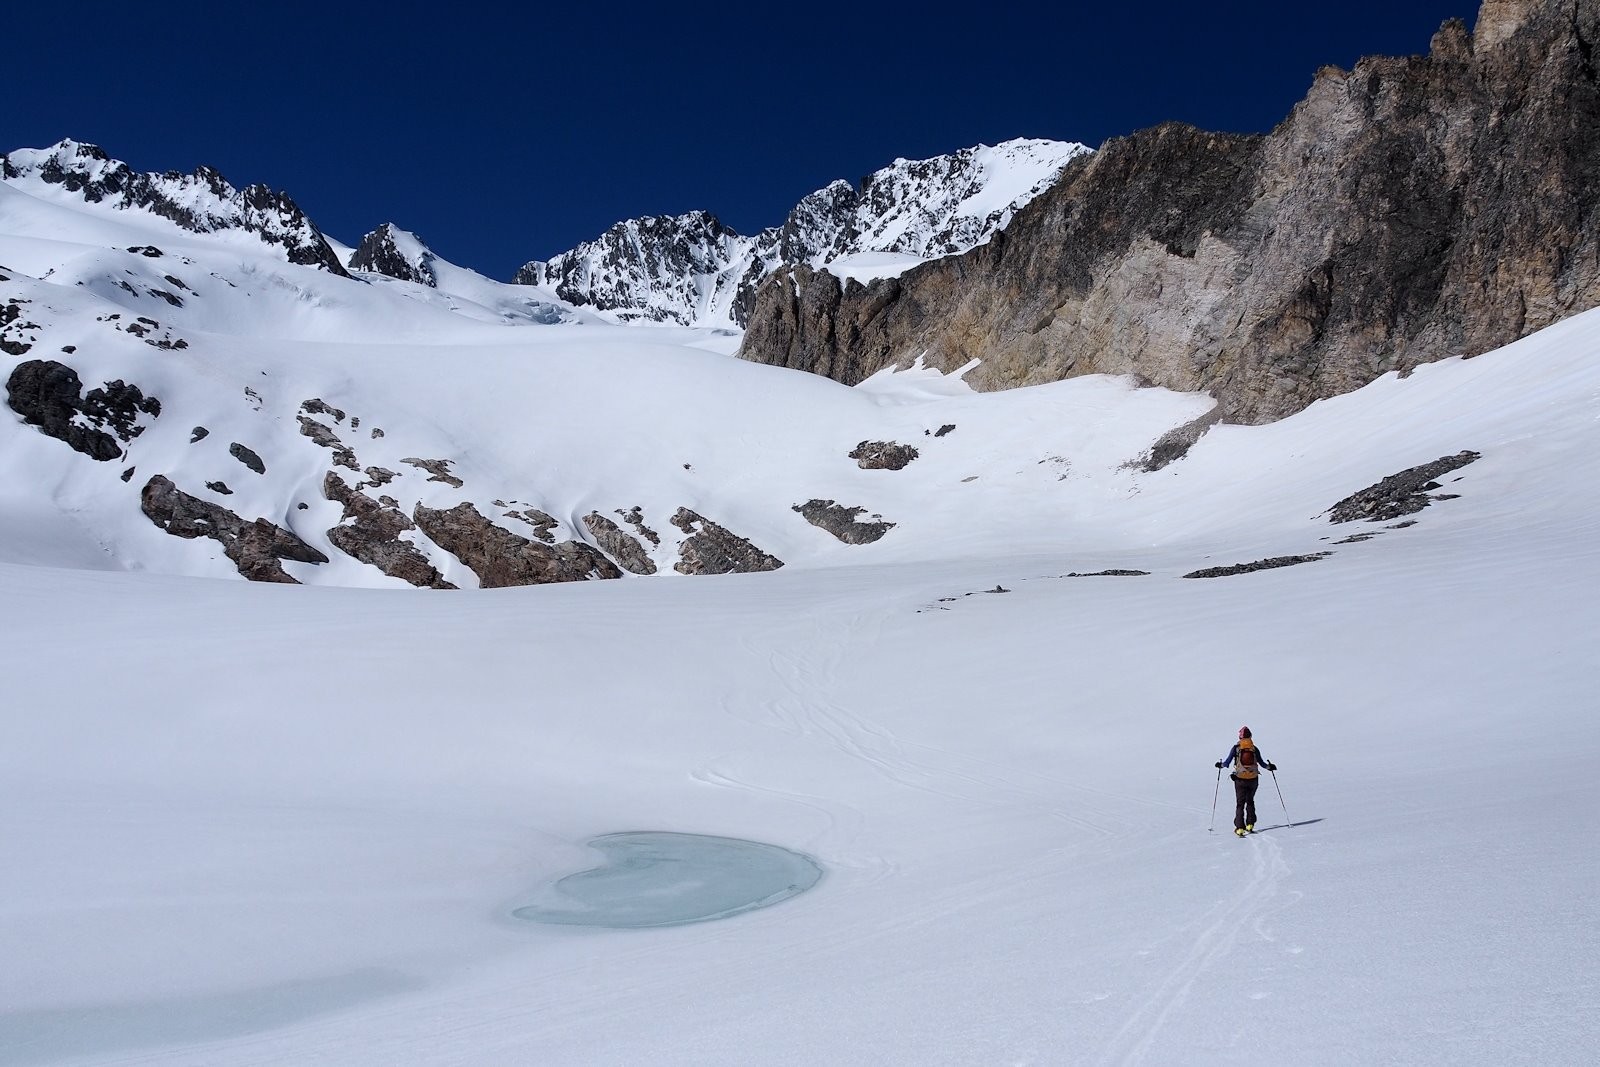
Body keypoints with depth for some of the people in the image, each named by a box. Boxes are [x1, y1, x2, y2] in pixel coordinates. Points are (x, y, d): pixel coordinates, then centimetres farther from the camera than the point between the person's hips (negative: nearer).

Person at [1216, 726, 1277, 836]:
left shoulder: (1236, 748, -5)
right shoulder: (1254, 749, -1)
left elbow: (1227, 762, -6)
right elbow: (1262, 763, 1)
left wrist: (1220, 765, 15)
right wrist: (1270, 767, 20)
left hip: (1240, 779, -2)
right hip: (1253, 779, 2)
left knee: (1240, 803, 4)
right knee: (1250, 801, 20)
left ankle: (1240, 828, -5)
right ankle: (1250, 825, 17)